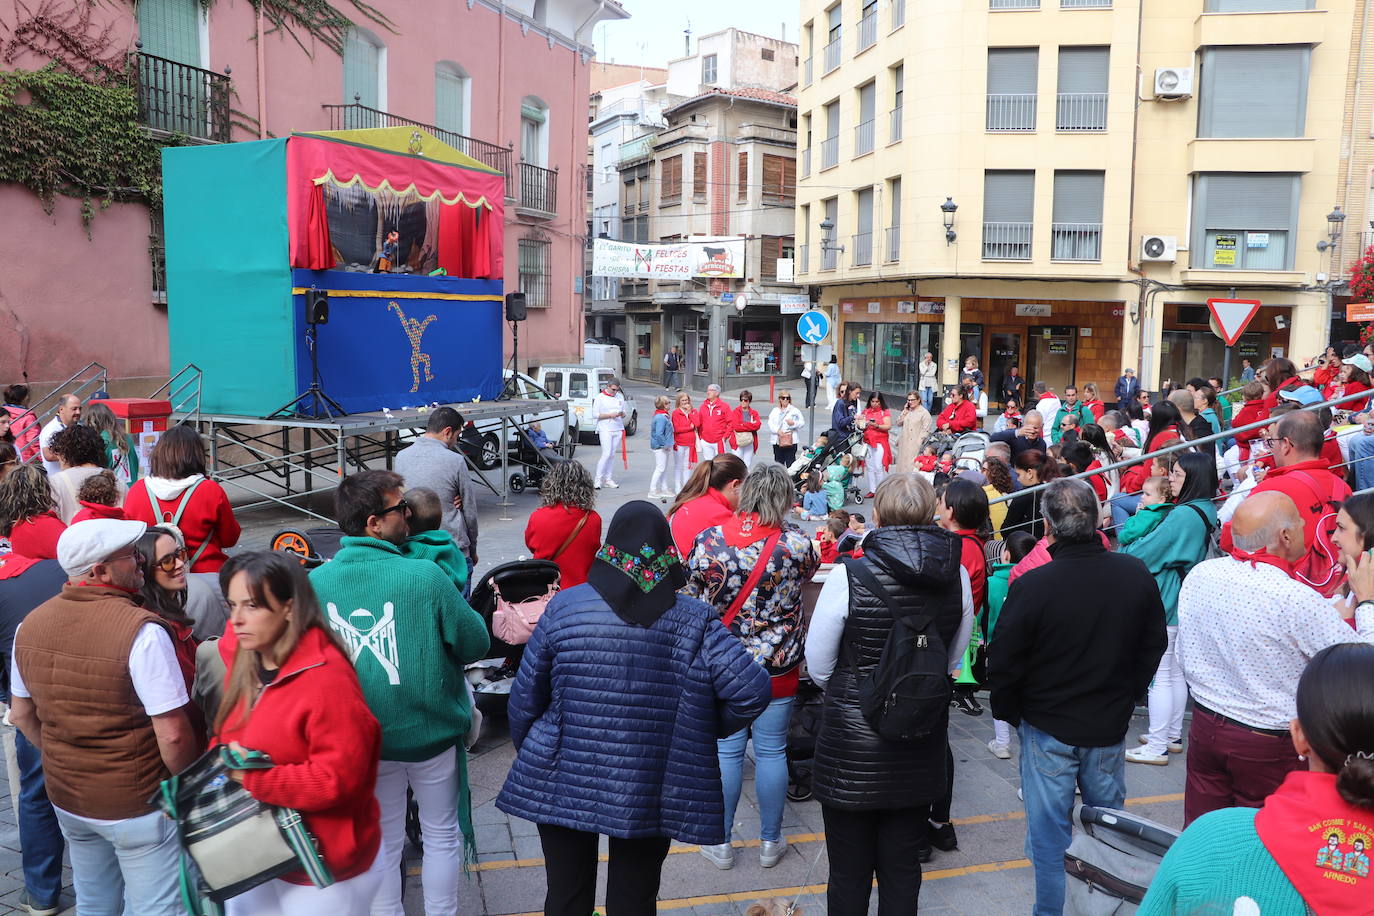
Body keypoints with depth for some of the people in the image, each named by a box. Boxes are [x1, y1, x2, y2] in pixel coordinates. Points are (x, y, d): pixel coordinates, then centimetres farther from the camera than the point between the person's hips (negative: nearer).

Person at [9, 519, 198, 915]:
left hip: (66, 798, 7)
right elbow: (173, 735, -25)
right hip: (138, 805, -7)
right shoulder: (141, 631, -25)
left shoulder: (30, 625, -3)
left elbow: (22, 714, 10)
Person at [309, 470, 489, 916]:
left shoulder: (315, 582, -12)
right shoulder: (424, 576, -24)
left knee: (381, 841, 21)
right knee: (442, 834, 19)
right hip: (431, 731, -3)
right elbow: (476, 644, -14)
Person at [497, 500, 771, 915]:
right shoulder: (695, 621, -9)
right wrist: (711, 727, 4)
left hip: (562, 785, 1)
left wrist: (529, 754, 16)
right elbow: (752, 689, -15)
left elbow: (525, 698, -1)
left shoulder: (563, 607, -7)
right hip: (651, 796, 0)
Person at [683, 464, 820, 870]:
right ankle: (770, 842, 27)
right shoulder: (796, 543, -12)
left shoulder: (708, 541, -12)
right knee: (772, 752, 12)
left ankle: (720, 843, 24)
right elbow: (811, 568, 11)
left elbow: (689, 601, -6)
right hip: (778, 668, 0)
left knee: (726, 750, 12)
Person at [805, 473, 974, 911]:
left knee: (850, 874, 13)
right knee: (903, 868, 20)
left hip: (852, 748, -4)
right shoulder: (957, 577, -7)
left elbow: (818, 668, -7)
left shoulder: (848, 577, -19)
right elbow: (953, 658, 8)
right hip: (922, 746, 4)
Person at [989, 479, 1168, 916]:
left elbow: (1003, 663, -14)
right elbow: (1153, 648, 6)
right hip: (1110, 728, 4)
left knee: (1049, 831, 10)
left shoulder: (1031, 586, -23)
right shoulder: (1137, 575, -9)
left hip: (1047, 730, -4)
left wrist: (1008, 712, 4)